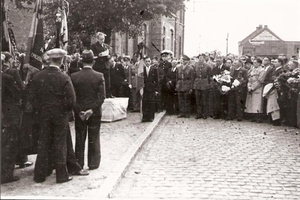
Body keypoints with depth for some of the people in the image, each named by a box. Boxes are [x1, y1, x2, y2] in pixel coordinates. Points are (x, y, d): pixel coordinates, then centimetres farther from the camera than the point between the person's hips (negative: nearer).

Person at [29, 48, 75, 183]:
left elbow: (32, 98, -1)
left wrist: (40, 109, 10)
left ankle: (40, 174, 18)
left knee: (43, 143, 12)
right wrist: (65, 110, 3)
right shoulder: (64, 78, -14)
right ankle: (61, 175, 13)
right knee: (59, 144, 6)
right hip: (60, 115, -3)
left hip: (43, 115, 3)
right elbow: (71, 100, -15)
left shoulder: (37, 77, -4)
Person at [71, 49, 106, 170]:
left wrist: (78, 111, -5)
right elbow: (102, 96, -13)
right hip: (95, 113, -1)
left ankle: (79, 163, 17)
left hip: (79, 112, 1)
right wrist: (92, 109, -12)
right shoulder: (99, 76, -8)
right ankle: (93, 163, 14)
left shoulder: (74, 77, -5)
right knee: (94, 139, 9)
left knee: (79, 139, 11)